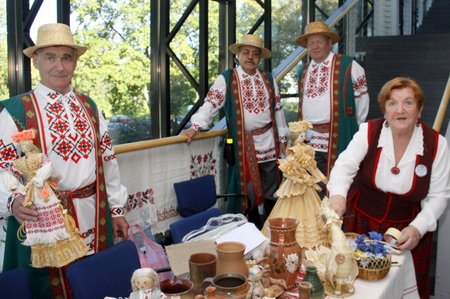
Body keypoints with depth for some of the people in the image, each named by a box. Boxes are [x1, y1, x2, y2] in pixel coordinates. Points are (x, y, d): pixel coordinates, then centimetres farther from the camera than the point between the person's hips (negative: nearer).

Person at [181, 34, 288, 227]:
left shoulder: (269, 80, 11)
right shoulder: (226, 79, -1)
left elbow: (278, 109, 15)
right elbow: (211, 104, -10)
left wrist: (282, 139, 12)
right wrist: (196, 126, -24)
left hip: (269, 145, 4)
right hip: (242, 147, -3)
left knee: (270, 195, 10)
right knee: (247, 194, 3)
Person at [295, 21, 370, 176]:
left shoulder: (348, 66, -2)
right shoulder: (303, 71, 14)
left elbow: (362, 98, 3)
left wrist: (355, 127, 6)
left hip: (339, 138, -4)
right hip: (311, 142, 5)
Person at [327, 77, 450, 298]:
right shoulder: (368, 132, -10)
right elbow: (345, 165, -24)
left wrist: (418, 228, -19)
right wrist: (338, 194, -44)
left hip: (406, 232, 1)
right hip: (361, 225, 0)